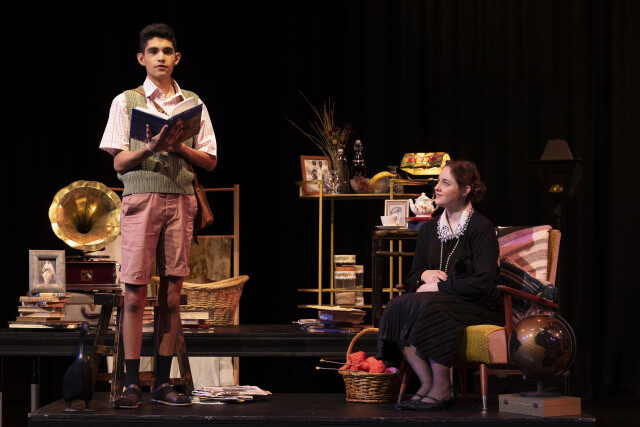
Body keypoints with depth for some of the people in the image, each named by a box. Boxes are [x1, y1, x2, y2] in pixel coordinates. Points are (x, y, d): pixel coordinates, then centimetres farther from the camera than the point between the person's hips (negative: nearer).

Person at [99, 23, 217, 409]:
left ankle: (163, 383, 8)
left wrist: (179, 146, -7)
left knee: (172, 293, 3)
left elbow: (210, 161, 10)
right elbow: (119, 161, 2)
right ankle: (132, 384, -3)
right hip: (141, 198, -2)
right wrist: (152, 147, -15)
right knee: (135, 293, -6)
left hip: (180, 199, 3)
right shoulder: (126, 101, 7)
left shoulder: (192, 103, 13)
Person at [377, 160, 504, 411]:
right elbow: (412, 277, 18)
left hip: (479, 306, -6)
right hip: (441, 301, 6)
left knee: (426, 308, -34)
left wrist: (440, 286, -15)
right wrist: (425, 275, -6)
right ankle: (426, 383, -22)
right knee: (398, 307, -24)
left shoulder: (481, 228, -6)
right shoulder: (429, 230, 15)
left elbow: (483, 282, -15)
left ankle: (442, 389, -25)